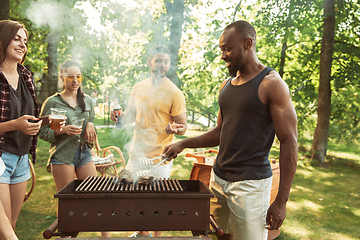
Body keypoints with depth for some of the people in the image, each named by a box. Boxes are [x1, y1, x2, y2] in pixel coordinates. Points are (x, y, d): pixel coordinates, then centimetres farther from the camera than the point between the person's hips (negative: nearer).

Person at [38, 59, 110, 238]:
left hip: (84, 152, 4)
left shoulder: (87, 100, 12)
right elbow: (42, 132, -2)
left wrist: (90, 125, -1)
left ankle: (105, 234, 15)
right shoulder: (52, 102, -1)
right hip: (62, 155, -4)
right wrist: (63, 130, -18)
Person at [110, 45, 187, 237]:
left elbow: (183, 127, -8)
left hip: (160, 157, -5)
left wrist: (173, 129, -30)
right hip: (136, 154, 5)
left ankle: (157, 235, 30)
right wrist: (121, 117, -4)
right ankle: (142, 232, 38)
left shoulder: (174, 93, -9)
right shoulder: (138, 88, 6)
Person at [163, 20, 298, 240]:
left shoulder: (271, 84, -10)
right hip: (219, 178, 6)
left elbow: (289, 142, -12)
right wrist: (183, 144, 8)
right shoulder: (227, 85, 11)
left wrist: (281, 201, -15)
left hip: (250, 182, -6)